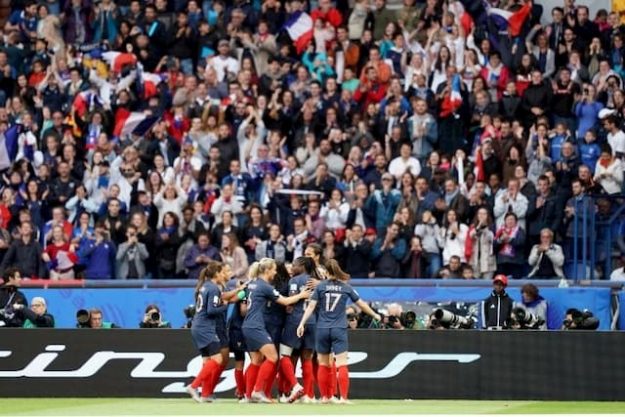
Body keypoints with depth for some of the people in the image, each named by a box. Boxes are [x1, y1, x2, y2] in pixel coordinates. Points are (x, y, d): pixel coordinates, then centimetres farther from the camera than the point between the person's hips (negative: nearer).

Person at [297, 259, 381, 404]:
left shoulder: (320, 287, 1)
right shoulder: (346, 287, 3)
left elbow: (311, 306, -5)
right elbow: (362, 305, 12)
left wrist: (302, 324, -4)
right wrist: (375, 315, 28)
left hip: (322, 329, 1)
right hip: (339, 330, -1)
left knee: (323, 364, 11)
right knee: (342, 364, -5)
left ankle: (325, 397, 14)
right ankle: (343, 397, -13)